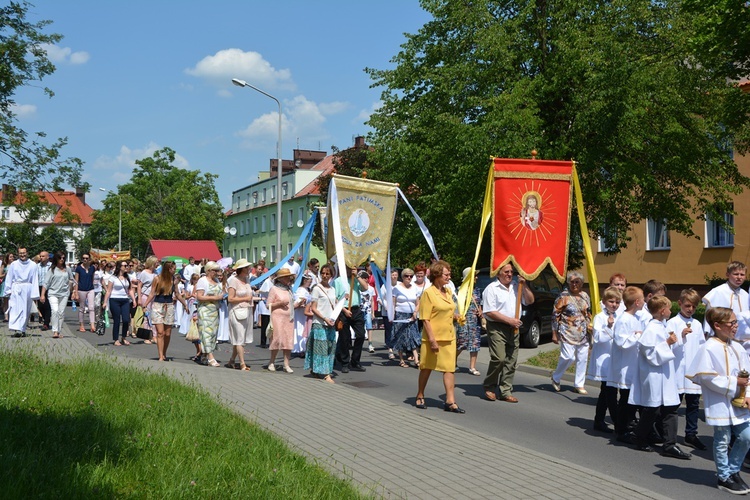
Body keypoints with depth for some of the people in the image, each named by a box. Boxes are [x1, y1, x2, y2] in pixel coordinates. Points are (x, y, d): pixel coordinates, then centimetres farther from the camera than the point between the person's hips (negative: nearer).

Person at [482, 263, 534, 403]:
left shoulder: (516, 287, 15)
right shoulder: (491, 289, -6)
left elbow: (530, 301, 13)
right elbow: (489, 312, -12)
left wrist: (524, 285, 0)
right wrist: (510, 320, -14)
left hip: (513, 329, 6)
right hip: (497, 328, -6)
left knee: (511, 361, 4)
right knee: (499, 358, -16)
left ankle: (506, 392, 10)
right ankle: (489, 388, 2)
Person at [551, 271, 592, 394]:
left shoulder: (585, 296, 10)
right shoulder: (564, 296, -7)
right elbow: (555, 314, -6)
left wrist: (590, 326, 11)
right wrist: (554, 333, -8)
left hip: (583, 334, 6)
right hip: (568, 333, -6)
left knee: (582, 359, 6)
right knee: (568, 357, -13)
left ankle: (579, 384, 18)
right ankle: (556, 378, 12)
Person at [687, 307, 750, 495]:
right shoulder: (708, 349, -15)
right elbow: (708, 377, -19)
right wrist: (734, 382, -17)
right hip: (719, 404, -7)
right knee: (723, 441, 4)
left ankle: (733, 471, 27)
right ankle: (724, 478, 19)